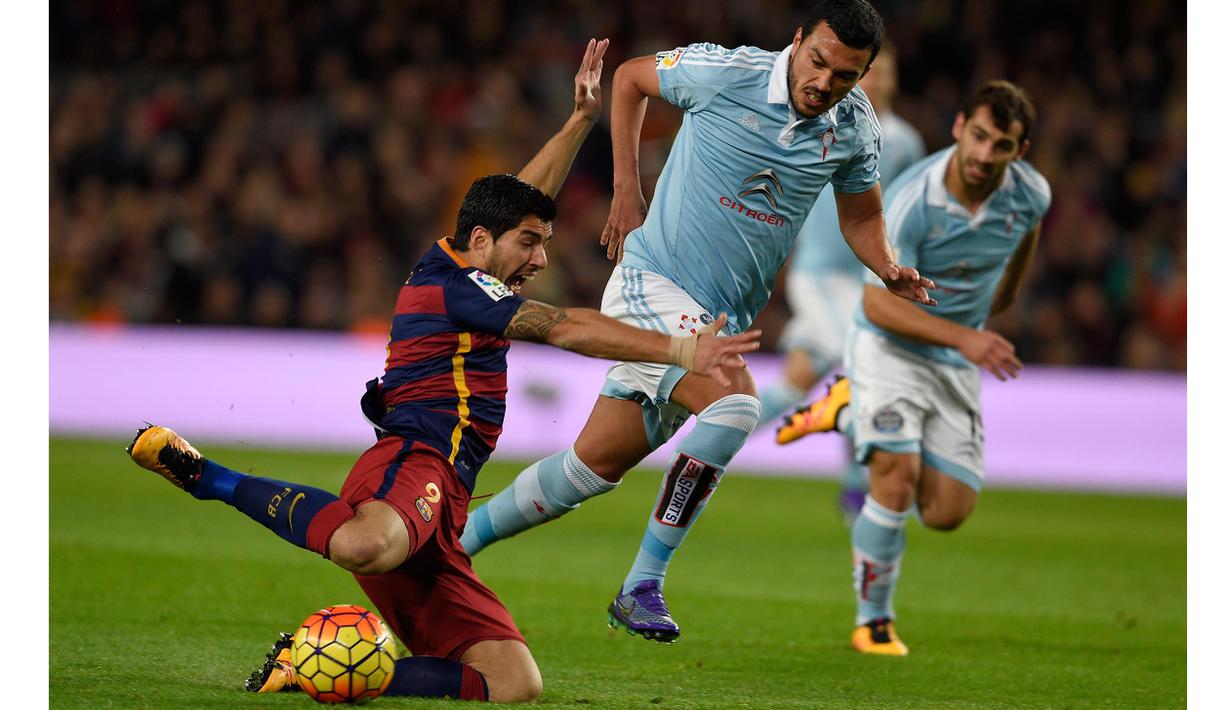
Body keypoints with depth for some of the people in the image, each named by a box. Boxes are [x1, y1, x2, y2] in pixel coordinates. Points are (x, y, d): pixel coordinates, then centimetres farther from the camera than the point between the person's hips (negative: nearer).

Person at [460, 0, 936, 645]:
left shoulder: (856, 127, 0)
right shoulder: (725, 73, -14)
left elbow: (860, 217, 16)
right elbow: (630, 77, 4)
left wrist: (889, 270, -6)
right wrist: (626, 191, 1)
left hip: (723, 320, 6)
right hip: (652, 282, -6)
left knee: (596, 463, 5)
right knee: (734, 403, -29)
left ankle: (452, 544, 22)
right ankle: (642, 587, -19)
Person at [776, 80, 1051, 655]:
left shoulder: (1031, 194, -13)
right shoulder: (911, 199, -27)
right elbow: (879, 304, -27)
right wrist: (963, 337, -38)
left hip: (958, 366, 5)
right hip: (889, 346, -5)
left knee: (946, 513, -1)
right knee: (896, 482, -23)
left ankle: (850, 413, 25)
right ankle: (873, 624, -2)